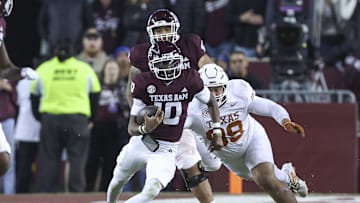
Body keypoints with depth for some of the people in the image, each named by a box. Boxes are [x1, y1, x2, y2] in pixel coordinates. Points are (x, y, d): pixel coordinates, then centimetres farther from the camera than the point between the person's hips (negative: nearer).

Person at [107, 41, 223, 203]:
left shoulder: (189, 79, -13)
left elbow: (211, 101, 8)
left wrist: (217, 133, 3)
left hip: (166, 150, -1)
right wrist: (145, 128, -39)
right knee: (118, 182, 23)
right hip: (141, 142, 1)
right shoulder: (144, 83, -16)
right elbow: (132, 127, -17)